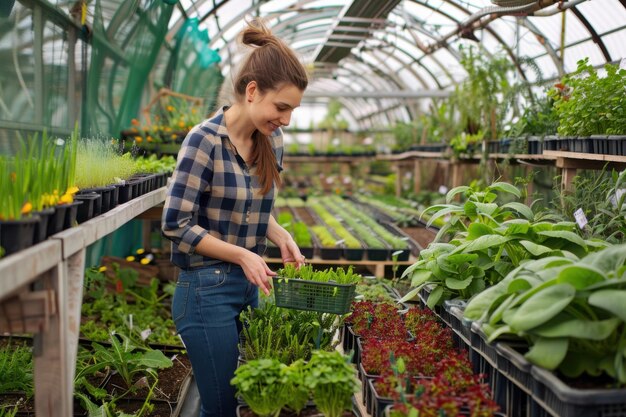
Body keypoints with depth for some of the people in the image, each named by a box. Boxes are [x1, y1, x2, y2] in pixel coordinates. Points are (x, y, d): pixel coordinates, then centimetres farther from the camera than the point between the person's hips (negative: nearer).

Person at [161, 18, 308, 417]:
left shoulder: (272, 141, 3)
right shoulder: (205, 140, -17)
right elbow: (177, 224, -16)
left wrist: (282, 236, -3)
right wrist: (241, 254, -19)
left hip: (251, 286, 7)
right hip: (208, 289, -7)